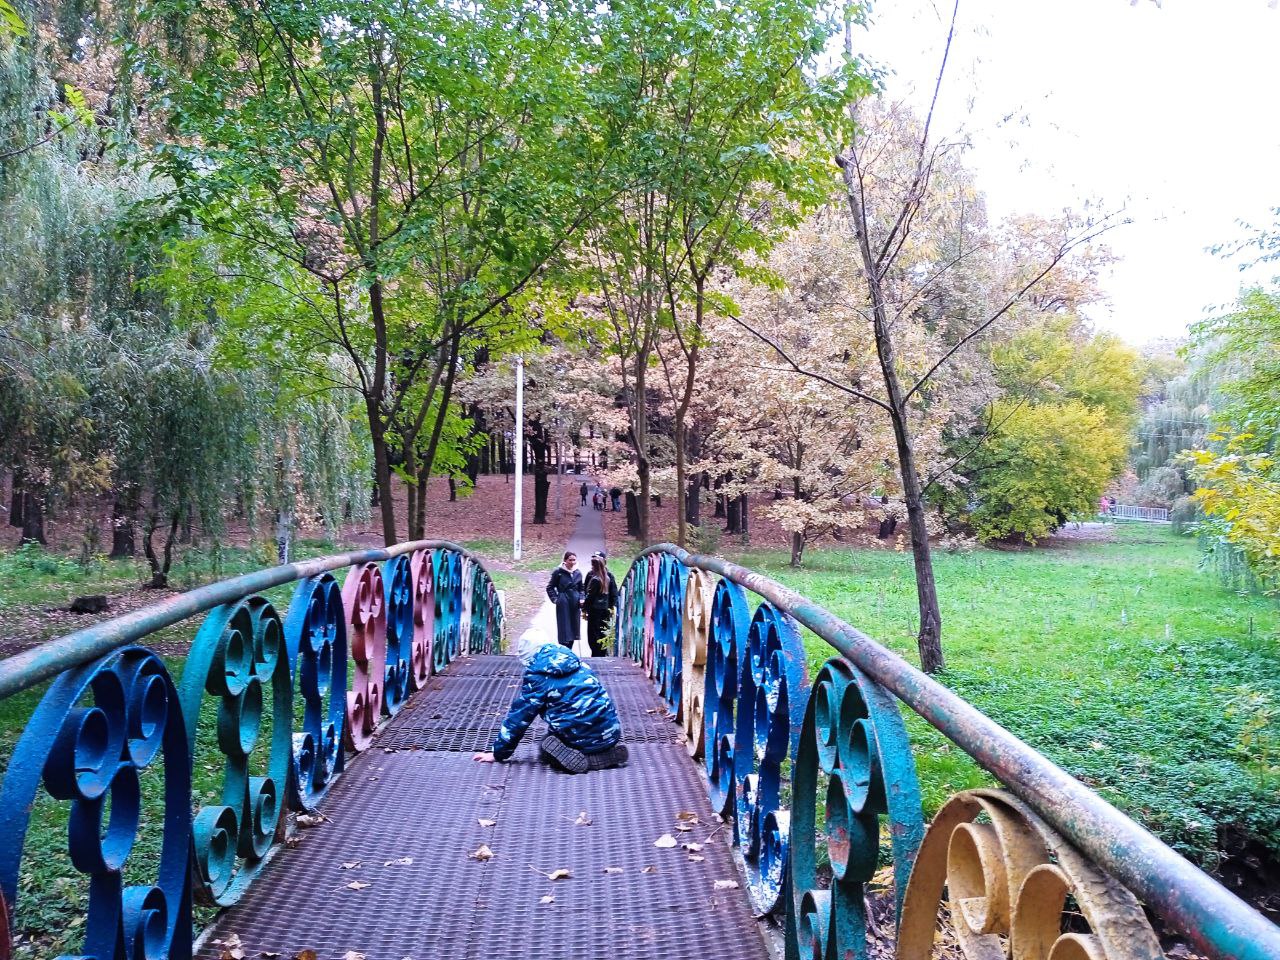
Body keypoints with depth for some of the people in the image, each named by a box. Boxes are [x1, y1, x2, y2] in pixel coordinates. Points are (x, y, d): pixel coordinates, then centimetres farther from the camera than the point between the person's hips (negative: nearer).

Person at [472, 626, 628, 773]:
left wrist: (498, 753, 12)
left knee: (546, 752, 22)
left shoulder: (537, 676, -2)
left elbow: (518, 717, 1)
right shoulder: (574, 662, 15)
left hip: (584, 740, -6)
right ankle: (609, 751, 9)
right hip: (611, 731, 6)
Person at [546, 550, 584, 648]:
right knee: (564, 630, -5)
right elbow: (550, 587, 2)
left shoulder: (578, 573, 7)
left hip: (575, 604, 5)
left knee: (573, 629, 8)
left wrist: (581, 599, 3)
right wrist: (555, 599, -6)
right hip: (563, 604, -4)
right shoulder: (558, 572, -6)